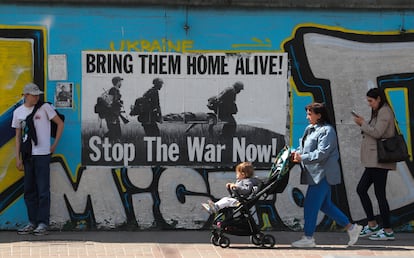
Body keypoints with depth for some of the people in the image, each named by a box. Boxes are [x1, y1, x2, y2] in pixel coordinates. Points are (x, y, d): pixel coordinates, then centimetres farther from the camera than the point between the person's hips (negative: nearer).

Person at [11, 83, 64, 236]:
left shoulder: (45, 108, -3)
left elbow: (60, 124, 2)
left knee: (43, 190, -6)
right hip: (27, 155, 5)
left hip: (42, 154, -5)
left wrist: (55, 145, -1)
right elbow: (18, 136, 11)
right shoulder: (18, 112, 8)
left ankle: (43, 224, -3)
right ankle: (33, 223, 15)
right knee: (29, 190, 8)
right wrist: (18, 158, 6)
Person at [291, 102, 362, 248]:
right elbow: (305, 147, 20)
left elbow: (322, 153, -21)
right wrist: (297, 152, 0)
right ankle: (351, 228, 20)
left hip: (323, 174, -10)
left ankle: (308, 238, 1)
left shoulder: (327, 131, -13)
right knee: (325, 205, 13)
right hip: (315, 174, 10)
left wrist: (302, 158, -19)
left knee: (311, 205, -7)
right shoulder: (310, 129, 15)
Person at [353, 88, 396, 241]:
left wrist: (363, 123, -7)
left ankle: (388, 231, -3)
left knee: (379, 193, -8)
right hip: (374, 161, 11)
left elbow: (377, 133, -20)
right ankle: (372, 225, 15)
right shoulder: (378, 113, 20)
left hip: (380, 160, -11)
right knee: (361, 189, 11)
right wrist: (363, 125, 6)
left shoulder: (385, 112, -11)